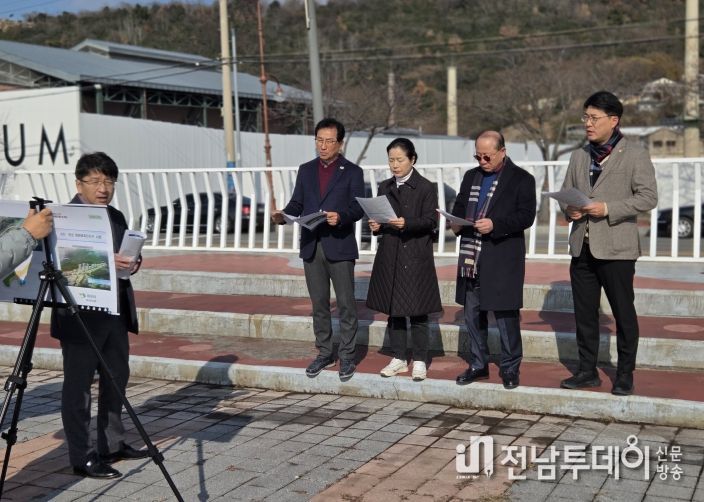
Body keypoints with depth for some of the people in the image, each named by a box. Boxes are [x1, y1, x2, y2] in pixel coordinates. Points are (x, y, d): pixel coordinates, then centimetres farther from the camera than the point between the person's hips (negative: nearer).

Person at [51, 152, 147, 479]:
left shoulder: (116, 217, 14)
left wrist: (131, 263, -4)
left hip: (116, 314, 8)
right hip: (80, 316, -8)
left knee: (116, 379, 15)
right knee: (78, 385, 0)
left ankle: (113, 445, 28)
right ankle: (82, 458, 6)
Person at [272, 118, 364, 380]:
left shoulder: (352, 172, 0)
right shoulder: (306, 170, 13)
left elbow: (358, 207, -7)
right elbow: (297, 203, 10)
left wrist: (340, 217, -27)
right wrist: (283, 215, -10)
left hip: (340, 247, -4)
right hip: (311, 246, 4)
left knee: (346, 303, 0)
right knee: (319, 303, 11)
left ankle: (346, 356, 10)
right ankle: (324, 353, 22)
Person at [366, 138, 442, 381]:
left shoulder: (426, 188, -3)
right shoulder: (384, 188, 12)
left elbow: (430, 221, -8)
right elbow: (380, 218, 15)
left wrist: (407, 224, -23)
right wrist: (376, 226, -7)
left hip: (416, 256, -5)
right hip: (389, 256, 5)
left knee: (417, 311, -1)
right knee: (393, 309, 9)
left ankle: (419, 361, 10)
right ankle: (399, 359, 20)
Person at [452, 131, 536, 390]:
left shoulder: (521, 179, -2)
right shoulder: (471, 176, 16)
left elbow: (526, 216, -11)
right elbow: (459, 206, 21)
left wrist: (495, 224, -23)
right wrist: (456, 223, -1)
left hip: (503, 260, -6)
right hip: (471, 259, 6)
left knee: (506, 315, 0)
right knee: (472, 314, 11)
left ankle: (510, 368, 13)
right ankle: (478, 365, 24)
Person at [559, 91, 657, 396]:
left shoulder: (635, 154, -3)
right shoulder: (579, 156, 14)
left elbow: (648, 196, -10)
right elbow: (566, 192, 20)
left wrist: (607, 209, -19)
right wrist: (569, 209, -3)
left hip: (616, 247, -5)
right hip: (582, 246, 6)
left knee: (623, 313, 3)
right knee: (584, 312, 11)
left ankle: (625, 375, 15)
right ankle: (587, 371, 21)